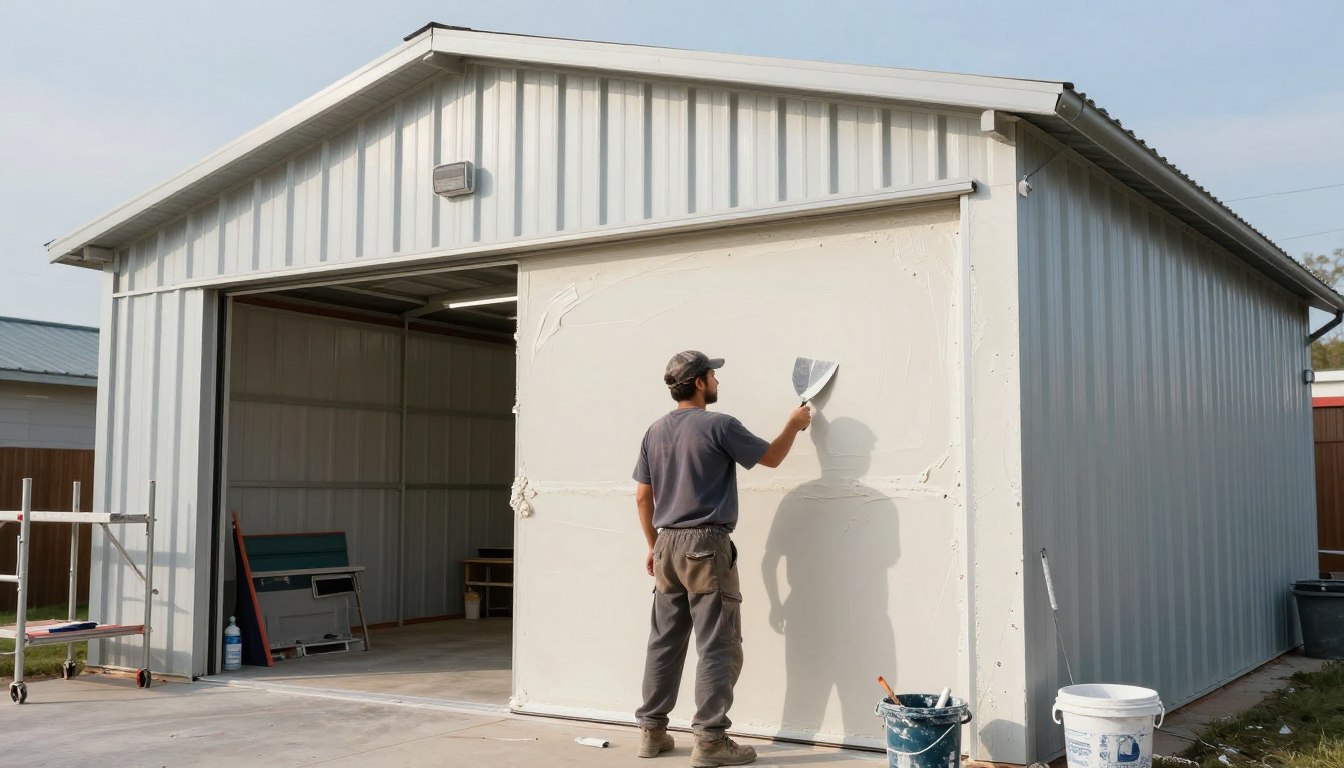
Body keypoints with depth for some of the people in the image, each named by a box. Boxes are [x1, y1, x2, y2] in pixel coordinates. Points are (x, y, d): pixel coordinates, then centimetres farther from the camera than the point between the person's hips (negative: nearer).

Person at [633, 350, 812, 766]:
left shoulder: (655, 432, 9)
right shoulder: (719, 426, -9)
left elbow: (643, 497, 13)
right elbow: (771, 457, 3)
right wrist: (794, 424, 20)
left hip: (667, 546, 7)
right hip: (706, 545, -7)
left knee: (664, 642, 12)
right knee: (717, 647, -2)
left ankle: (651, 731, 18)